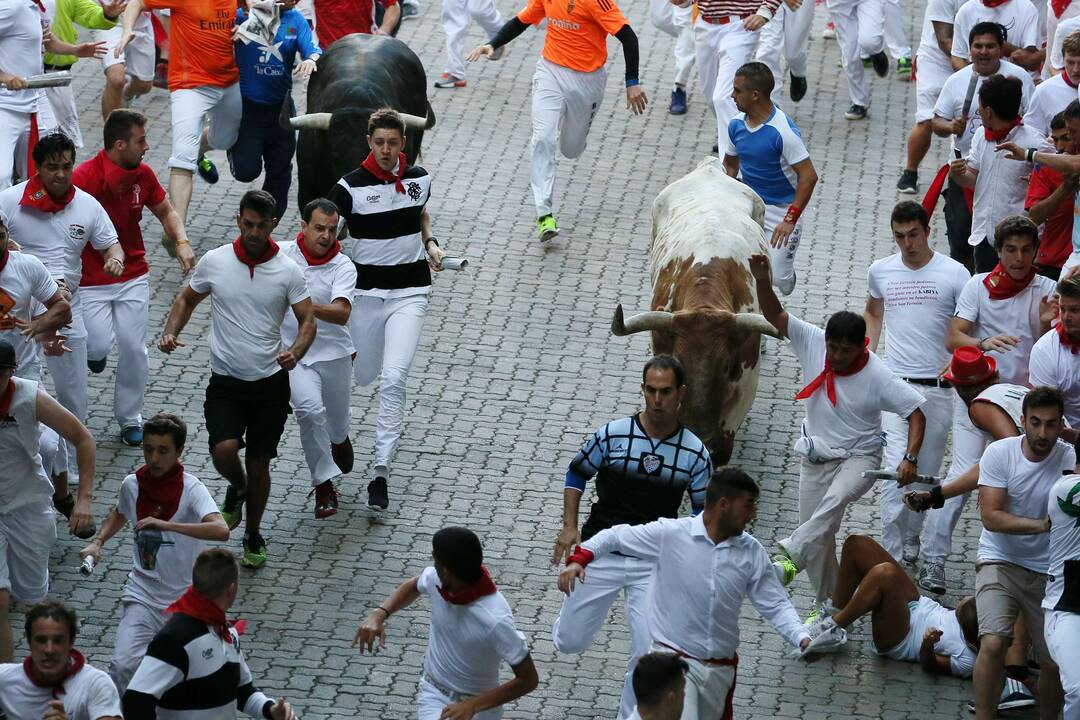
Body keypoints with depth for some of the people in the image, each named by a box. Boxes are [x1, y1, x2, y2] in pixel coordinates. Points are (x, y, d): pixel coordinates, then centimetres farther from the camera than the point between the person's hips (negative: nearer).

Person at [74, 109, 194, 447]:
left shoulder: (143, 174, -3)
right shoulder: (84, 178, -21)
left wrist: (182, 242, -6)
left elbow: (166, 212, 13)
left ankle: (130, 419, 20)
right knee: (99, 347, -12)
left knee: (134, 349, 2)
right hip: (91, 281, -4)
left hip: (133, 277, 4)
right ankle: (92, 347, 28)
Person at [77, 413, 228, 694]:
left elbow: (221, 530, -33)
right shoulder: (132, 484, 0)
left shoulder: (191, 489, -13)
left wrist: (165, 525, -38)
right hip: (143, 594, 2)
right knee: (124, 666, -21)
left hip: (185, 597, -2)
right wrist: (98, 541, 8)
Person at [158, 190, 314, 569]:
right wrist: (170, 332, -6)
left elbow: (308, 320, -4)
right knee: (224, 450, -21)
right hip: (225, 382, 0)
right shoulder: (214, 261, -4)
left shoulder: (288, 271, -7)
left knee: (259, 462, 8)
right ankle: (237, 488, 16)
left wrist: (295, 352, -26)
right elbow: (187, 299, 12)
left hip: (270, 382, 0)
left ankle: (254, 535, 31)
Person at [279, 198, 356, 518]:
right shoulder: (281, 254, -7)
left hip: (333, 353, 1)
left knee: (336, 425, 14)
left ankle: (339, 439, 54)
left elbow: (342, 313, -28)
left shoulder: (343, 267, -12)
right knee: (310, 409, -26)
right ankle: (324, 483, -14)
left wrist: (308, 306, -42)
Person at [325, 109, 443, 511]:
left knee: (393, 379, -15)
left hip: (410, 290, 1)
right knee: (362, 377, 14)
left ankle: (381, 471, -12)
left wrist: (430, 243, 4)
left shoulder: (419, 179, 1)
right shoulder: (351, 187, -11)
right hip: (365, 290, 0)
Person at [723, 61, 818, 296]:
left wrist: (790, 220, -24)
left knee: (777, 278, -9)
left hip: (781, 209, -5)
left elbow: (809, 176, -21)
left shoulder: (783, 131, -21)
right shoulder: (736, 125, 0)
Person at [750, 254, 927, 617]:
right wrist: (762, 280, -33)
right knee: (819, 532, 5)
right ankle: (825, 603, 20)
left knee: (834, 501, -36)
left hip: (859, 456, -4)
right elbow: (775, 315, -15)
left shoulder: (878, 377, -20)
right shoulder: (813, 342, -12)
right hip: (816, 457, 4)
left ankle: (791, 556, -41)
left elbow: (916, 411, -16)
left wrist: (910, 458, -27)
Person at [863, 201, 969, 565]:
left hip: (938, 388, 0)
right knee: (896, 470, -12)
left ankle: (911, 536, 34)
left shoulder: (954, 274, -4)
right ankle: (892, 556, -10)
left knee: (927, 473, 10)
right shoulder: (881, 271, 6)